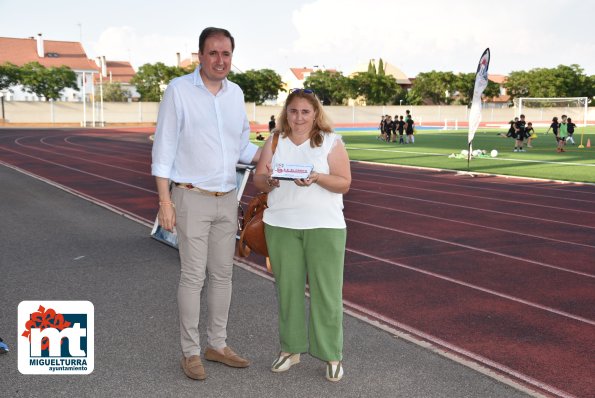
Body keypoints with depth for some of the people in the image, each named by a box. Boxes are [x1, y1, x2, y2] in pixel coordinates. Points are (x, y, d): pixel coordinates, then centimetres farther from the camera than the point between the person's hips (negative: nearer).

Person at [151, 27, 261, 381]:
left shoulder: (236, 93, 8)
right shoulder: (179, 90, -8)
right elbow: (164, 149, -9)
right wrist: (165, 201, -13)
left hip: (227, 199, 5)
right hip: (191, 197, -5)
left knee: (223, 275, 11)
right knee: (193, 277, -1)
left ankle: (217, 345, 23)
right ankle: (191, 352, 12)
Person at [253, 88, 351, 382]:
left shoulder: (331, 142, 1)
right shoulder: (274, 142, 10)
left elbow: (344, 183, -3)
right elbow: (258, 179, 7)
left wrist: (317, 178, -20)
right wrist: (268, 180, -15)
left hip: (324, 226, -3)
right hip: (281, 226, 3)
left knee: (326, 290, -1)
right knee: (287, 287, 8)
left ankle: (332, 355, 10)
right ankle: (290, 348, 22)